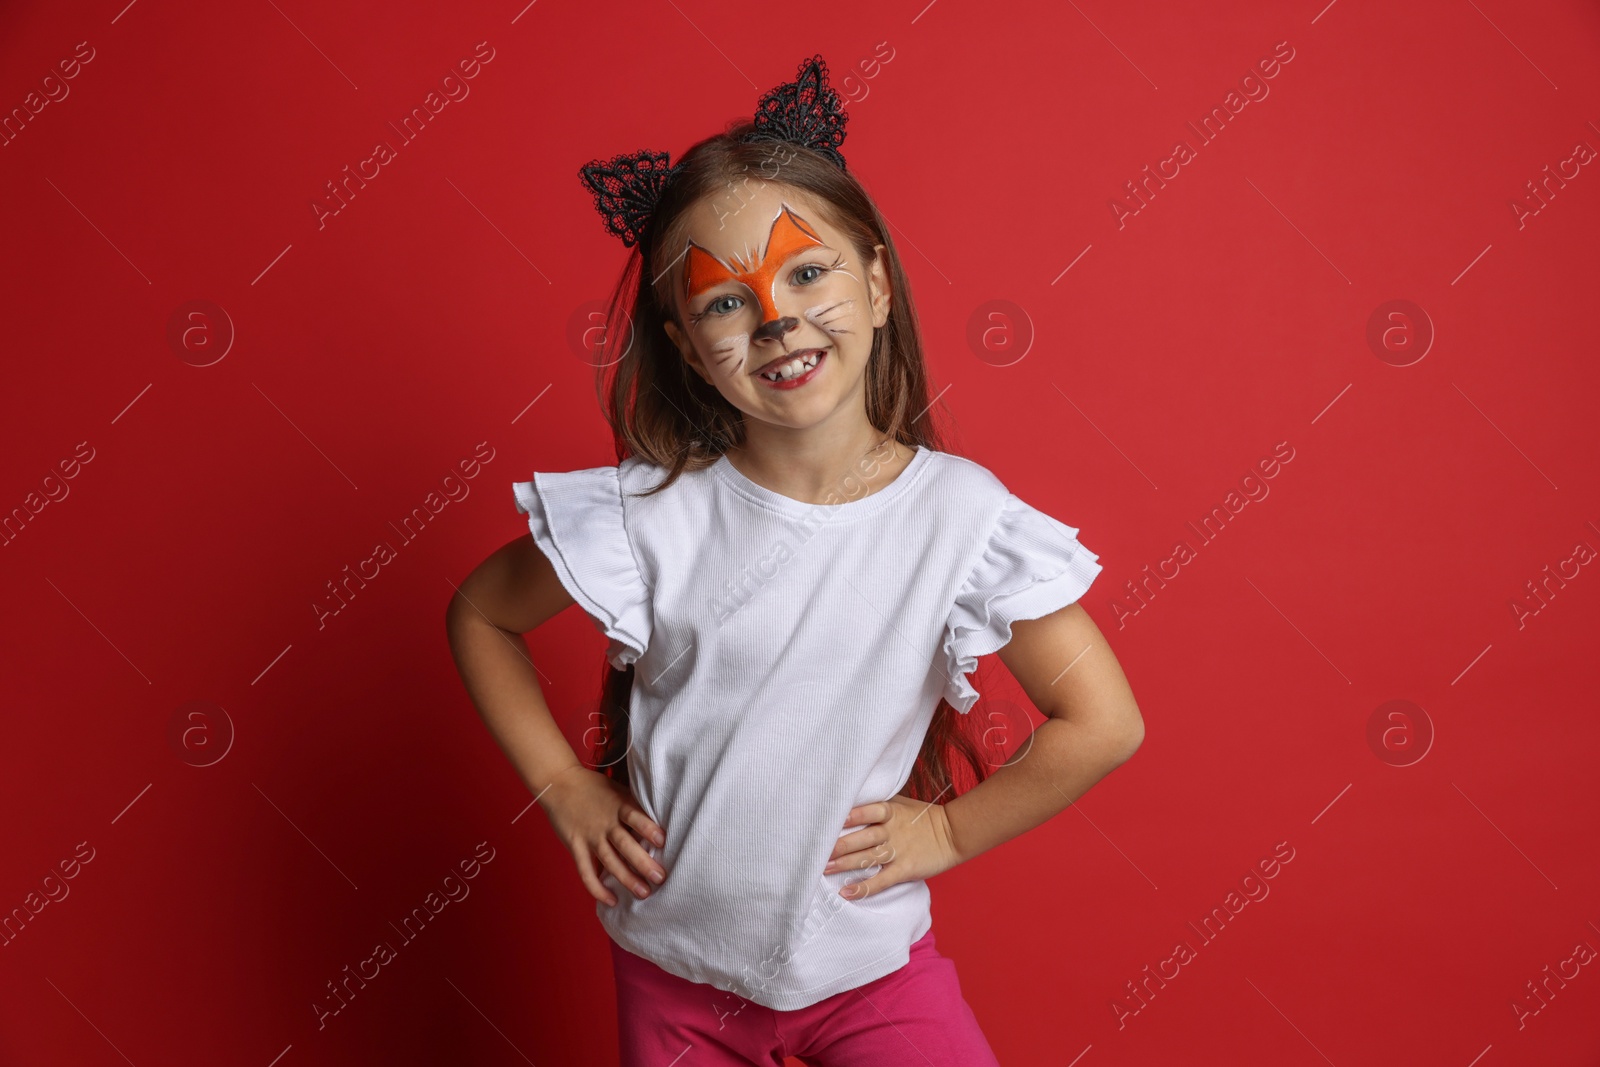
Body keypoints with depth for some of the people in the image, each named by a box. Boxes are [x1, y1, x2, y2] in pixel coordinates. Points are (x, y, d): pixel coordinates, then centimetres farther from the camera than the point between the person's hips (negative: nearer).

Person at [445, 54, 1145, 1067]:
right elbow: (480, 614, 1)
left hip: (870, 966, 0)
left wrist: (947, 830, -8)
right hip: (673, 967, 1)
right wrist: (564, 786, -3)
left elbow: (1104, 725, -11)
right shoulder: (649, 518, -15)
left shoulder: (962, 516, -17)